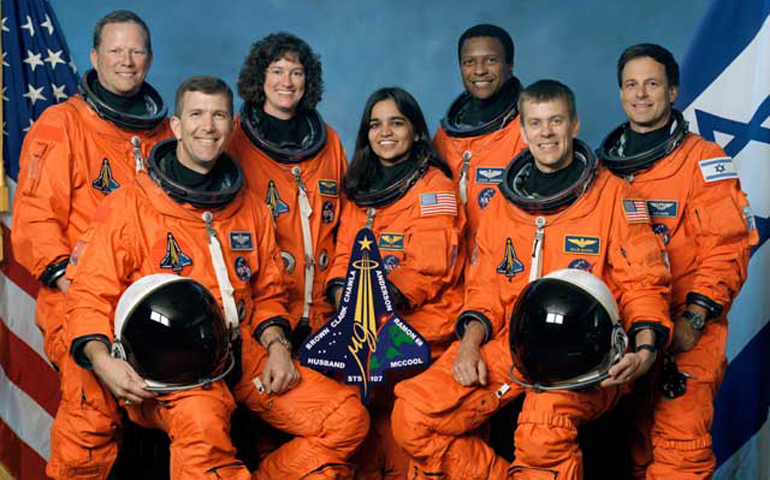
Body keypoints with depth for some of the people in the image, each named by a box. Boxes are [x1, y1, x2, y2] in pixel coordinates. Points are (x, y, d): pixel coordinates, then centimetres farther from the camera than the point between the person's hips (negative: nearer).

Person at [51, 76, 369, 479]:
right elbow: (91, 297, -1)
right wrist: (102, 358, -20)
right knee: (201, 422, -39)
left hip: (242, 353, 5)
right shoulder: (128, 207, 1)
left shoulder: (250, 210, 16)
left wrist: (277, 346, 2)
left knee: (347, 417, -11)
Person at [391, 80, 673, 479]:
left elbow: (643, 283, 1)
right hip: (509, 342, 4)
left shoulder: (612, 194, 6)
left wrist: (645, 349, -17)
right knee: (412, 417, -16)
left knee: (544, 425, -38)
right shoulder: (503, 204, 18)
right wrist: (470, 341, -3)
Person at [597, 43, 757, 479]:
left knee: (680, 431, -19)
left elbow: (726, 250, -4)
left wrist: (693, 321, -14)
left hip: (686, 326, -3)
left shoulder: (704, 160, 3)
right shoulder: (603, 165, 16)